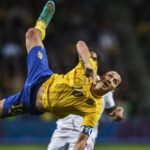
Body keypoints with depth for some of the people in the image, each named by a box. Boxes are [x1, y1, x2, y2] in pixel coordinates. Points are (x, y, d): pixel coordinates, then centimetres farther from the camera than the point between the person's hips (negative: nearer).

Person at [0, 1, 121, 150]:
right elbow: (80, 44, -20)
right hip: (42, 80, 2)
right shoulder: (91, 70, -21)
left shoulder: (95, 109, -27)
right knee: (32, 34, 11)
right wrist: (88, 63, -40)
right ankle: (42, 24, 52)